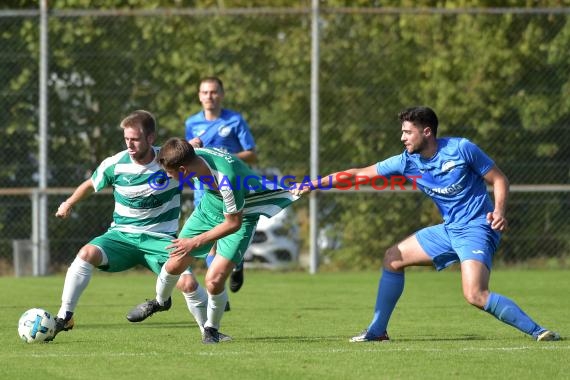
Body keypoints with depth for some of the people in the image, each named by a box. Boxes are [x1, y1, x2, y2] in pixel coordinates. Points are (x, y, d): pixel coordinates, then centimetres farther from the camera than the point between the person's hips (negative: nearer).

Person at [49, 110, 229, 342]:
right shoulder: (115, 164, -7)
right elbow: (91, 184, 16)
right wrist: (69, 204, 28)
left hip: (160, 239, -1)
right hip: (121, 235, 1)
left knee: (188, 283, -20)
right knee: (87, 253, -28)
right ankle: (64, 318, -21)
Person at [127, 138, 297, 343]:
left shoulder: (228, 179, -42)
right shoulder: (195, 155, -23)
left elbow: (234, 223, -29)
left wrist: (196, 242, -25)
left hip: (240, 218, -6)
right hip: (208, 208, 6)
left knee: (214, 280, -18)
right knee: (175, 264, 9)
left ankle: (212, 328, 11)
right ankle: (160, 301, 42)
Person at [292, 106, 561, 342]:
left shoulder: (461, 149, -15)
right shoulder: (407, 162, 0)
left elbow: (499, 179, -6)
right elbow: (357, 175, 4)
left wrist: (499, 211, -24)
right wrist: (314, 184, 1)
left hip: (476, 228, -8)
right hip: (449, 229, 8)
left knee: (475, 295, -28)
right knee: (392, 258, 13)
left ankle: (536, 330, -23)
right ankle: (377, 331, 22)